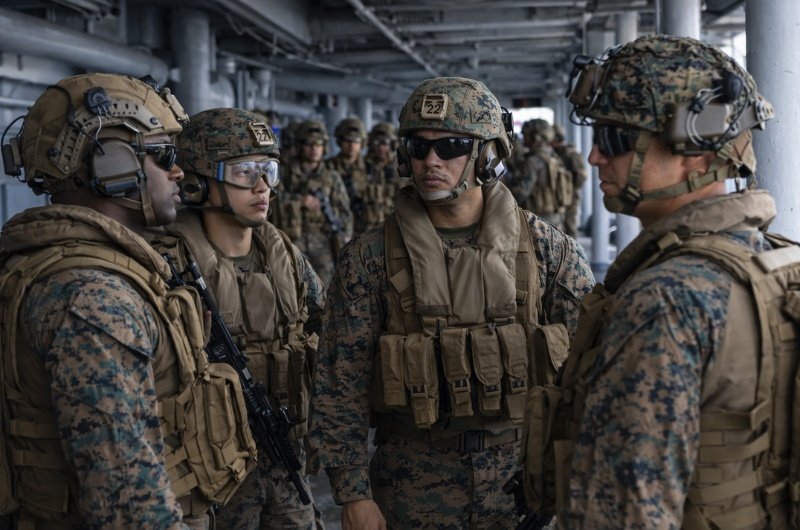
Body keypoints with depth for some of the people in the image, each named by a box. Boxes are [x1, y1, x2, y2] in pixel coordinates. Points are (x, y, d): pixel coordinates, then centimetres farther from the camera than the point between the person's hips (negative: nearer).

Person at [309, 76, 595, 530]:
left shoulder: (548, 249, -3)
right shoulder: (369, 259, -4)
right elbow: (341, 387, -2)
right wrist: (354, 493, -6)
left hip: (526, 481, 1)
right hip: (415, 491, 0)